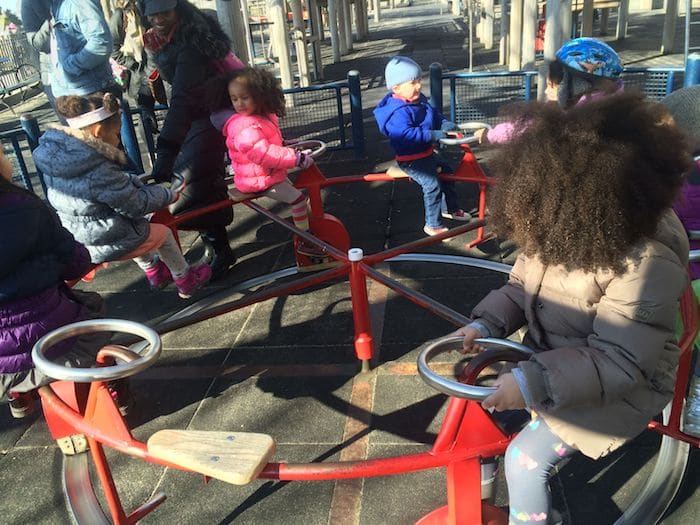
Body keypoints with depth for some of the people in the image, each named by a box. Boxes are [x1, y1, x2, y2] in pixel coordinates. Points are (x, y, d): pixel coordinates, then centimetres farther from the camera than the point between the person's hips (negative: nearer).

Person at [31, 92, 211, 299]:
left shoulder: (58, 155, -3)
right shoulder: (99, 171, -30)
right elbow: (136, 204, -19)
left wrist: (137, 182, -2)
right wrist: (167, 194, -4)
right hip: (108, 244, -8)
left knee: (133, 226, 35)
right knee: (163, 234, 17)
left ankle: (153, 270, 50)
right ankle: (186, 280, 36)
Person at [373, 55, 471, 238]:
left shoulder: (419, 100, 3)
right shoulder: (399, 112, -28)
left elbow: (434, 114, 16)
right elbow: (407, 134, -40)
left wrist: (444, 123, -4)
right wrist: (433, 135, -41)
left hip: (426, 153, 11)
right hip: (411, 160, -11)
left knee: (447, 171, 23)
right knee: (432, 185, -20)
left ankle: (450, 208, 43)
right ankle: (433, 225, -5)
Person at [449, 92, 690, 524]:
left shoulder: (646, 266, -32)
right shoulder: (556, 235, -9)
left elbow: (617, 362, -33)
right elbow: (520, 287, 2)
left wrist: (532, 383, -41)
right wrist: (485, 325, -16)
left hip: (617, 385, -7)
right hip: (552, 358, 7)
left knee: (525, 459, -10)